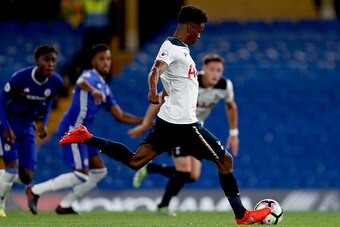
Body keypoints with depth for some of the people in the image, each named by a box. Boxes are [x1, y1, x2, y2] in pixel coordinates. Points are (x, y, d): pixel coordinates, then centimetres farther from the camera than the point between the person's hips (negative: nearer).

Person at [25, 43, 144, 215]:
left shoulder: (105, 88, 18)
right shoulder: (89, 75, -8)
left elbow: (120, 116, 20)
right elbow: (81, 82, -36)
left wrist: (143, 121, 9)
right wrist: (93, 90, -58)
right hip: (72, 128, -9)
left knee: (99, 171, 9)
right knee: (82, 175, -12)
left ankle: (65, 205, 14)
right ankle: (36, 191, -3)